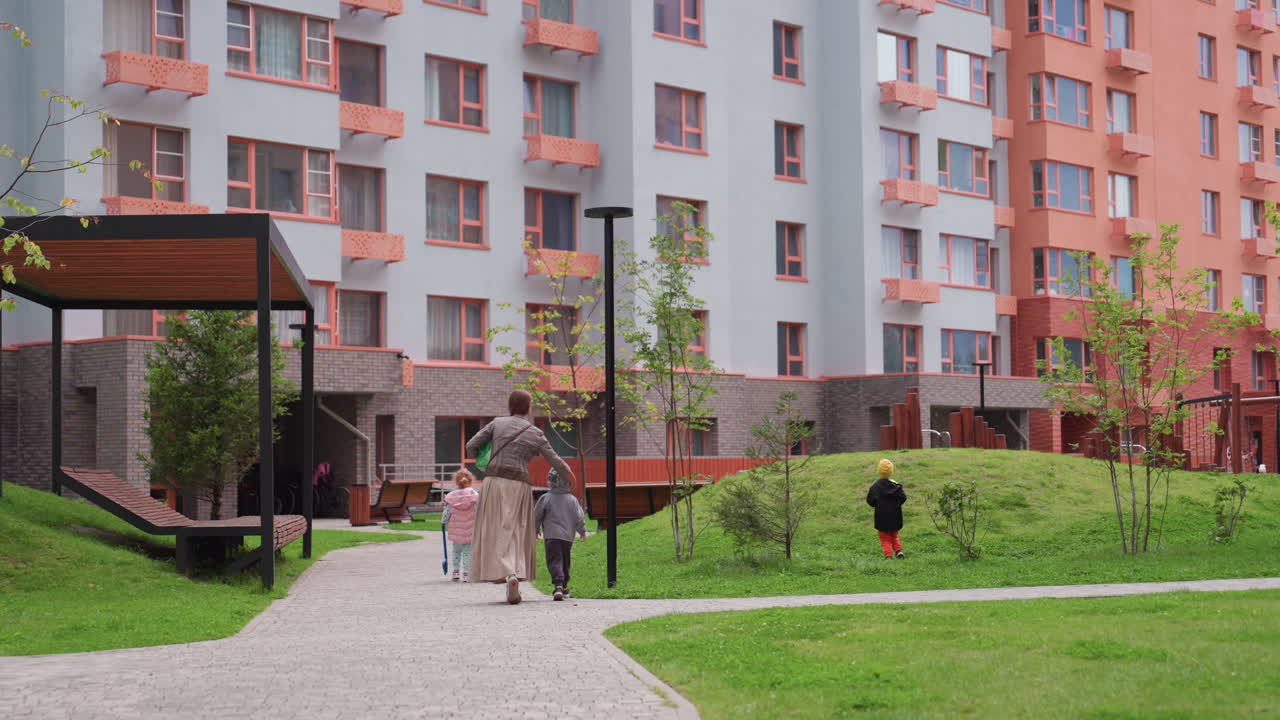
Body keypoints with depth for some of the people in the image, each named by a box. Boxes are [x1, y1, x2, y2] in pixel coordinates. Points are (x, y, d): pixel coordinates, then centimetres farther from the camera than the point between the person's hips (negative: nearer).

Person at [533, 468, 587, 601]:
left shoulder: (545, 498, -4)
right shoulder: (572, 499, 2)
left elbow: (537, 516, 3)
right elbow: (579, 518, 4)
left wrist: (536, 530, 20)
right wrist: (582, 532, 19)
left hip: (551, 536, -3)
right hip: (568, 537, 3)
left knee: (554, 561, -9)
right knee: (565, 562, 17)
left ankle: (558, 585, -29)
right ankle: (564, 587, 24)